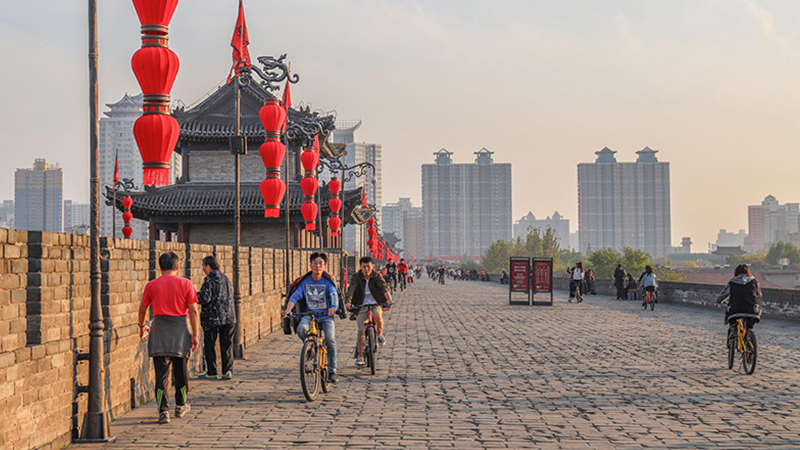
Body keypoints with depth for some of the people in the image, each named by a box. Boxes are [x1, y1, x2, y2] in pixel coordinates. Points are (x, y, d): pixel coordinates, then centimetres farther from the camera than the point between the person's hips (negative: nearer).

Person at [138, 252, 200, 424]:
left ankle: (163, 411, -7)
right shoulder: (185, 284, -2)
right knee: (181, 370, 15)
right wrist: (195, 334, -2)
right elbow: (193, 310, -5)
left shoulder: (151, 285, 1)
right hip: (180, 328, 0)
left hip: (159, 329, 0)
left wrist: (142, 326, 28)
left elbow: (143, 309, 10)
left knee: (161, 372, 1)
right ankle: (180, 406, 29)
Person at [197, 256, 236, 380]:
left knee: (209, 345, 6)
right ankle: (228, 370, -2)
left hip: (213, 317, -6)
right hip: (229, 315, 6)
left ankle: (212, 372, 9)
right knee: (227, 344, 7)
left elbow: (205, 298, -17)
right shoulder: (225, 278, 12)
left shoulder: (210, 279, -11)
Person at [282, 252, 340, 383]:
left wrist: (333, 308, -39)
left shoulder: (328, 281, 0)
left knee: (330, 338, -24)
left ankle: (332, 371, -8)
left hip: (326, 315, -1)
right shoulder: (304, 281, 2)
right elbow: (295, 296, -8)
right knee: (301, 330, -32)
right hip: (309, 314, 1)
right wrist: (288, 309, -28)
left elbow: (334, 295, -16)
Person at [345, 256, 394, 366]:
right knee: (361, 330, -10)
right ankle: (360, 356, 2)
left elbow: (384, 287, -21)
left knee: (378, 315, -33)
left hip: (376, 304, 0)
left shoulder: (376, 276, -5)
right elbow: (351, 290, -22)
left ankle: (379, 333, -3)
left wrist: (389, 299, -40)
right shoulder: (356, 277, -7)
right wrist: (347, 302, -40)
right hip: (361, 306, 0)